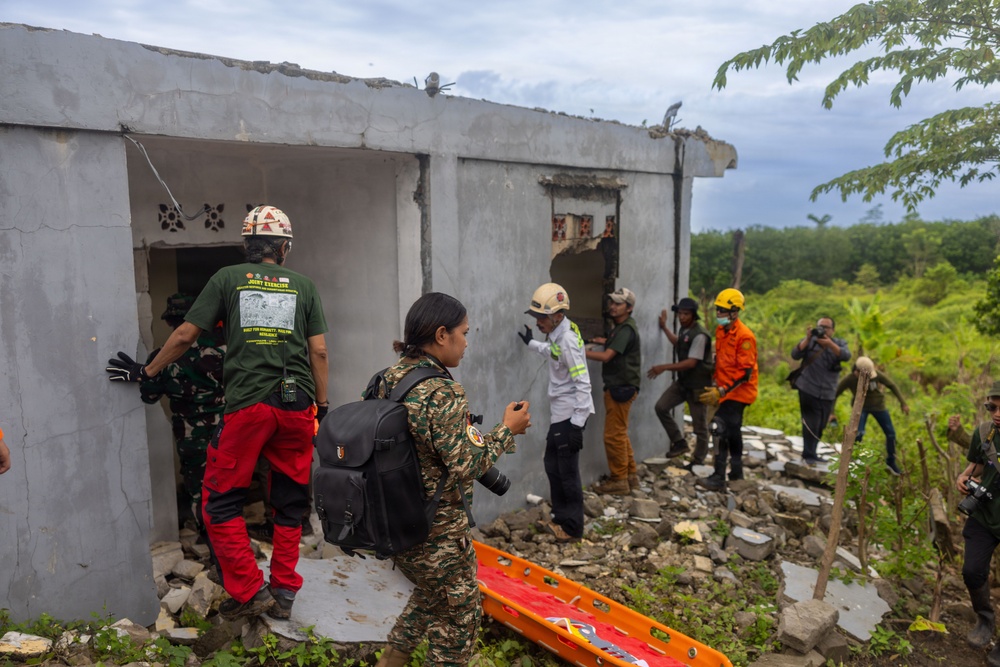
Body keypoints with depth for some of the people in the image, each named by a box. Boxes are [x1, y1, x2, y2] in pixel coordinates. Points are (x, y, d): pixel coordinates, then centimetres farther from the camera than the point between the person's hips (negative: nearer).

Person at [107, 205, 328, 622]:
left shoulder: (227, 278, 8)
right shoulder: (303, 286, 11)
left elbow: (185, 335, 8)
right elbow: (318, 351, 7)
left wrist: (146, 372, 22)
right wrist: (323, 405, 14)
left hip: (247, 404, -3)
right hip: (297, 404, 3)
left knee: (220, 501, 11)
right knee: (289, 502, 14)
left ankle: (249, 591, 10)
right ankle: (284, 594, 22)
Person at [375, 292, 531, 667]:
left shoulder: (390, 379, 1)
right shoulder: (442, 393, -25)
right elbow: (467, 465, -24)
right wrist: (507, 429, -11)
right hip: (437, 533, -9)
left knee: (430, 594, 30)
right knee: (458, 618, 13)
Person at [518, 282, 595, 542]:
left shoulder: (567, 340, -24)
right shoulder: (558, 333, 5)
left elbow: (583, 384, -25)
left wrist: (577, 424, -25)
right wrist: (531, 343, 36)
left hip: (570, 415, -10)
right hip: (559, 413, 10)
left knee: (567, 471, 1)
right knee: (553, 464, 19)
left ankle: (573, 528, 14)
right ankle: (561, 518, 33)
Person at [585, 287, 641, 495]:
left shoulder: (626, 329, -17)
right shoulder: (620, 326, 14)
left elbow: (606, 356, -25)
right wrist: (606, 341, 21)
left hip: (621, 388, -11)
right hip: (617, 386, 11)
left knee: (614, 435, -5)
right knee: (620, 434, 16)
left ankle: (619, 481, 3)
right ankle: (630, 475, 25)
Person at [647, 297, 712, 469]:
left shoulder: (699, 335, -21)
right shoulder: (684, 329, 7)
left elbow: (691, 363, -25)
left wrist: (664, 367, -25)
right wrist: (664, 327, 32)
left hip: (698, 385, -8)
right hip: (683, 381, 8)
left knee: (700, 425, 4)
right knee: (661, 407, -1)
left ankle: (698, 461, 18)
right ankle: (679, 442, 11)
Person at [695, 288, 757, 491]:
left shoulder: (744, 336, -19)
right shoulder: (721, 330, 7)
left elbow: (745, 372, -23)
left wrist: (721, 391, -27)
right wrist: (716, 383, 18)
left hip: (738, 391, -9)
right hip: (726, 390, 9)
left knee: (722, 430, -14)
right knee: (733, 430, 18)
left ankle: (718, 478, -12)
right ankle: (736, 472, 32)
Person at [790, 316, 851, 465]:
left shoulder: (839, 343, 8)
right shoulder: (809, 341, 3)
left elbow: (846, 356, -13)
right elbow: (795, 355, -11)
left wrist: (829, 344, -28)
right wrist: (808, 339, -21)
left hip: (828, 393, 4)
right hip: (808, 389, -3)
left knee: (821, 426, 10)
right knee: (811, 424, -10)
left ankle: (812, 453, 24)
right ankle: (808, 456, -4)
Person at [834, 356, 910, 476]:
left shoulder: (877, 374, -24)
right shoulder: (849, 379, -26)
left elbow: (892, 386, -9)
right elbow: (835, 393, -16)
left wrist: (903, 403, -9)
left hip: (878, 405, 2)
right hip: (861, 407, -2)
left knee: (891, 433, 2)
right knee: (858, 433, -21)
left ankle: (891, 462, 24)